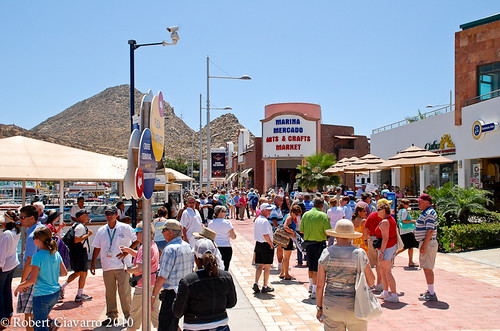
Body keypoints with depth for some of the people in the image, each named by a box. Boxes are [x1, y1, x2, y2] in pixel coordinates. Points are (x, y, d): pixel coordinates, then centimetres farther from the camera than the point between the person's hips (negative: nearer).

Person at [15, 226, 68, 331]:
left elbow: (32, 280, -19)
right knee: (43, 317, 28)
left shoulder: (38, 256, -17)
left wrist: (19, 286, -3)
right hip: (55, 294, 7)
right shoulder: (56, 253, 1)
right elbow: (64, 272, 6)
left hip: (42, 296, -6)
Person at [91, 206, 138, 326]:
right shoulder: (101, 231, 9)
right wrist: (93, 263, 12)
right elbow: (97, 248, 16)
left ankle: (128, 315, 8)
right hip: (107, 266, 4)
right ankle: (111, 316, 22)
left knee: (124, 291, -4)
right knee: (109, 292, 9)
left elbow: (137, 240, 0)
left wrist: (126, 252, -7)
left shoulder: (125, 228, -2)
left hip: (122, 265, -4)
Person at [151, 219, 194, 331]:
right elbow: (191, 270, 17)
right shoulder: (187, 246, 8)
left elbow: (162, 276, -20)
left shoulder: (170, 249, -18)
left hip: (172, 293, -9)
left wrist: (153, 295, -14)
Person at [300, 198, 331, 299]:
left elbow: (301, 230, 4)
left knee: (310, 267, 22)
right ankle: (314, 291, -1)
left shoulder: (306, 214, 1)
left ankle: (311, 286, 36)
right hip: (319, 243, -4)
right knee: (317, 268, 0)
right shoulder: (323, 216, -11)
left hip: (308, 243, 4)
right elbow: (328, 232, -16)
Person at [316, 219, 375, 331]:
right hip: (354, 308, -1)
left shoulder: (326, 253, -3)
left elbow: (320, 284, -3)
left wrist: (319, 307, 7)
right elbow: (371, 282, -2)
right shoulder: (359, 253, -8)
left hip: (330, 306, 2)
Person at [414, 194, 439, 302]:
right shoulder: (426, 213, 17)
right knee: (427, 268, 16)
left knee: (427, 268, -8)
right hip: (426, 243, 11)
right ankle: (430, 291, 25)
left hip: (428, 243, -11)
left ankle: (431, 294, -5)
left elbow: (430, 230, -22)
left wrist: (424, 245, -24)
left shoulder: (429, 213, -16)